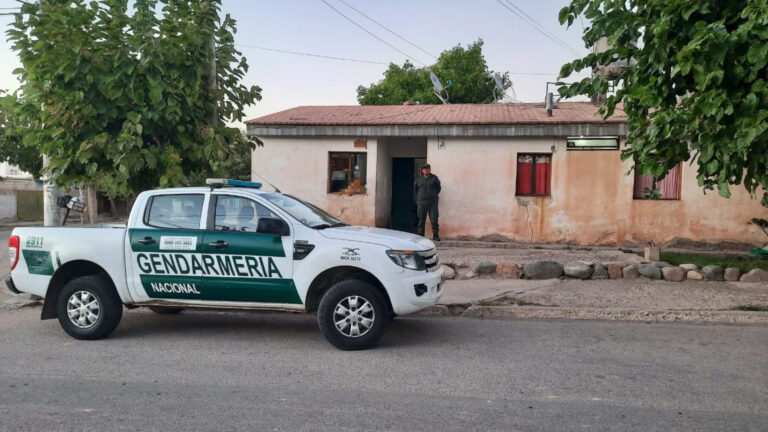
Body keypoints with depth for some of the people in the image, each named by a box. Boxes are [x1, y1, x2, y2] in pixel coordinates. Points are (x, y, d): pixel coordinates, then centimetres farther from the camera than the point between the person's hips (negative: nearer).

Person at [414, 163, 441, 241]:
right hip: (421, 203, 1)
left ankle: (435, 236, 3)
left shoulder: (434, 178, 5)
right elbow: (415, 190, 17)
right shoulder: (418, 180, 9)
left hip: (432, 203, -1)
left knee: (434, 220, -5)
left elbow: (438, 188, 13)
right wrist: (417, 199, 14)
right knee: (421, 220, 4)